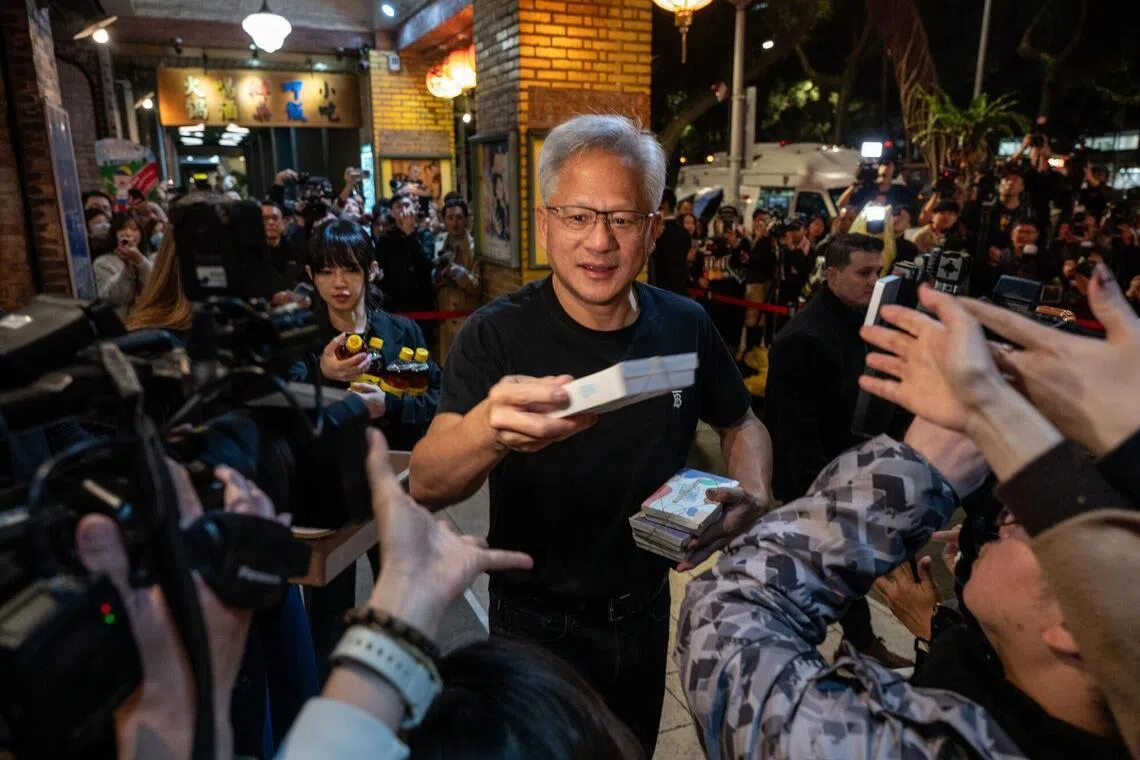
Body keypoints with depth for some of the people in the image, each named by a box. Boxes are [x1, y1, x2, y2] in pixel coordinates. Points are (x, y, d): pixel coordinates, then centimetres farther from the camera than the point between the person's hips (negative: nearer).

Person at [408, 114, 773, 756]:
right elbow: (427, 485, -32)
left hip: (647, 612, 4)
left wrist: (752, 499, -13)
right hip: (539, 623, -3)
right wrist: (488, 429, -54)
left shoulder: (686, 326, -10)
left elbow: (743, 424, 8)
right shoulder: (497, 335, -20)